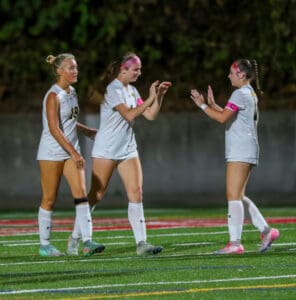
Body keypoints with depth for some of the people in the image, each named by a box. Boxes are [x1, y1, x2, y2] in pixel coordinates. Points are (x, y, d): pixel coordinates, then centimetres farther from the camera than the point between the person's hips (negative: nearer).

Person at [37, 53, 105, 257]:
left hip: (71, 152, 7)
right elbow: (54, 129, -21)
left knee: (81, 194, -7)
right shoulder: (53, 96, -15)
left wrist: (86, 131, 21)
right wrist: (73, 153, -25)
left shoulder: (72, 92, 10)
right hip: (51, 153, -7)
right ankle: (45, 244, 12)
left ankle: (87, 241, -15)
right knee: (50, 199, 1)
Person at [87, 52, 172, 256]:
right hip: (106, 149, -7)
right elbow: (129, 115, -22)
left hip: (127, 149, 7)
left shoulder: (132, 91, 12)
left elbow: (151, 115, 12)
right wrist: (150, 99, -22)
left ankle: (141, 243, -10)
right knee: (96, 195, -2)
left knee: (136, 193, -6)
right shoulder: (113, 89, -12)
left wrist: (160, 96, 1)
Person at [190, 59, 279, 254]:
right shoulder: (250, 94, 19)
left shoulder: (241, 94, -12)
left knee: (233, 196, -11)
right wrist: (213, 104, 21)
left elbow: (222, 118, -19)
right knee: (239, 197, 13)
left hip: (240, 153, -10)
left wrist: (202, 105, -10)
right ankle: (266, 231, 10)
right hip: (246, 152, 10)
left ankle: (235, 242, -15)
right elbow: (230, 116, 26)